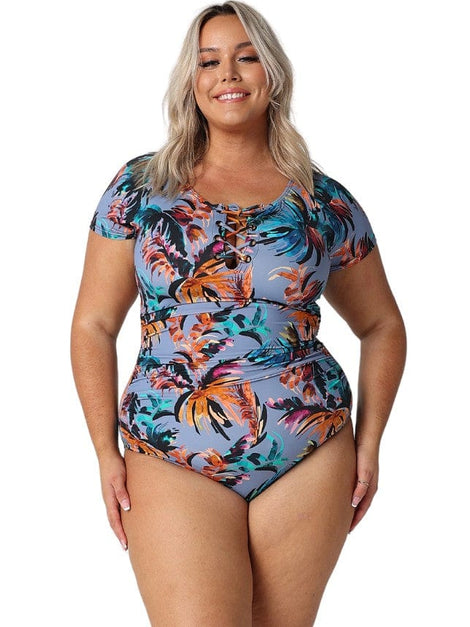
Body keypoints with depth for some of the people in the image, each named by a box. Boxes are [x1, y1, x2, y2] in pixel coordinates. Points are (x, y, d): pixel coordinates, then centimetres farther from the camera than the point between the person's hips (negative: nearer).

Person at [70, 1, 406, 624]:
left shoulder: (325, 200, 5)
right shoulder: (140, 187, 4)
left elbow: (382, 325, 15)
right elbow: (94, 326, 4)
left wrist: (368, 442, 7)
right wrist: (107, 452, -1)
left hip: (311, 465, 1)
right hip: (171, 466, -1)